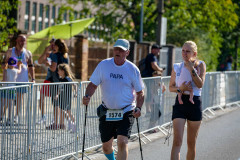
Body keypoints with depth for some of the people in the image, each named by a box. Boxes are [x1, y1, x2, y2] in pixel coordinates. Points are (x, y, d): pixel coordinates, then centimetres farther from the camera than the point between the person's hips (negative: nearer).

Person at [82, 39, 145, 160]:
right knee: (106, 147, 11)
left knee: (122, 142, -20)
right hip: (106, 112, 2)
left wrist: (138, 108, -12)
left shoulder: (133, 69, -4)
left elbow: (140, 92, 5)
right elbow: (93, 85, 5)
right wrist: (87, 96, -15)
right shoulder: (103, 65, -1)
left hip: (126, 113, -2)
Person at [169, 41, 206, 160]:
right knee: (177, 141, -13)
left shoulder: (200, 65, 1)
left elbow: (200, 84, -13)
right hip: (180, 104, 0)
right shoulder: (177, 67, 5)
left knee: (191, 143, 9)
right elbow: (171, 87, 11)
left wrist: (191, 68, -16)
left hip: (195, 104, 0)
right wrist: (180, 89, -10)